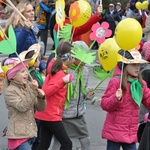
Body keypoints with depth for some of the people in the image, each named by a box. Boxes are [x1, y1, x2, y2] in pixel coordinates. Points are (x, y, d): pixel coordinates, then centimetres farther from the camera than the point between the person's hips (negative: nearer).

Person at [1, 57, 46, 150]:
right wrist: (32, 91, -27)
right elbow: (22, 107, -22)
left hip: (29, 132, 7)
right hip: (18, 134, -7)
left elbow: (40, 108, 9)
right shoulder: (9, 91, -10)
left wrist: (41, 97, -11)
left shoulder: (29, 87, 9)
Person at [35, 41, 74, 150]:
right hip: (52, 116, -9)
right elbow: (47, 91, -27)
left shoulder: (57, 69, 11)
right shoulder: (60, 73, -16)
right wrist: (63, 81, -35)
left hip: (46, 115, 9)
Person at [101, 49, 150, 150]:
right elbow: (104, 105, -12)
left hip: (131, 133, 6)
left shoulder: (141, 84, 8)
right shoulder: (116, 82, -13)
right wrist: (116, 98, -30)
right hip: (115, 132, -6)